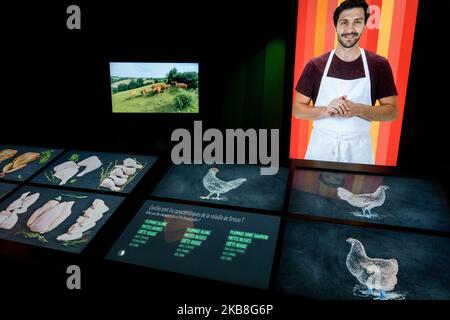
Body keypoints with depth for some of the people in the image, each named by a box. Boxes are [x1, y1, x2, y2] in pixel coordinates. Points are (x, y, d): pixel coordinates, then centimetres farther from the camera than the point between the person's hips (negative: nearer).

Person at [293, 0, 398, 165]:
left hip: (359, 149, 0)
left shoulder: (379, 64, -2)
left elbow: (392, 111, -2)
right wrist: (326, 110, -20)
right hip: (322, 146, 0)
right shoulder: (315, 65, -3)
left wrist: (357, 109, -19)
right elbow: (297, 109, -2)